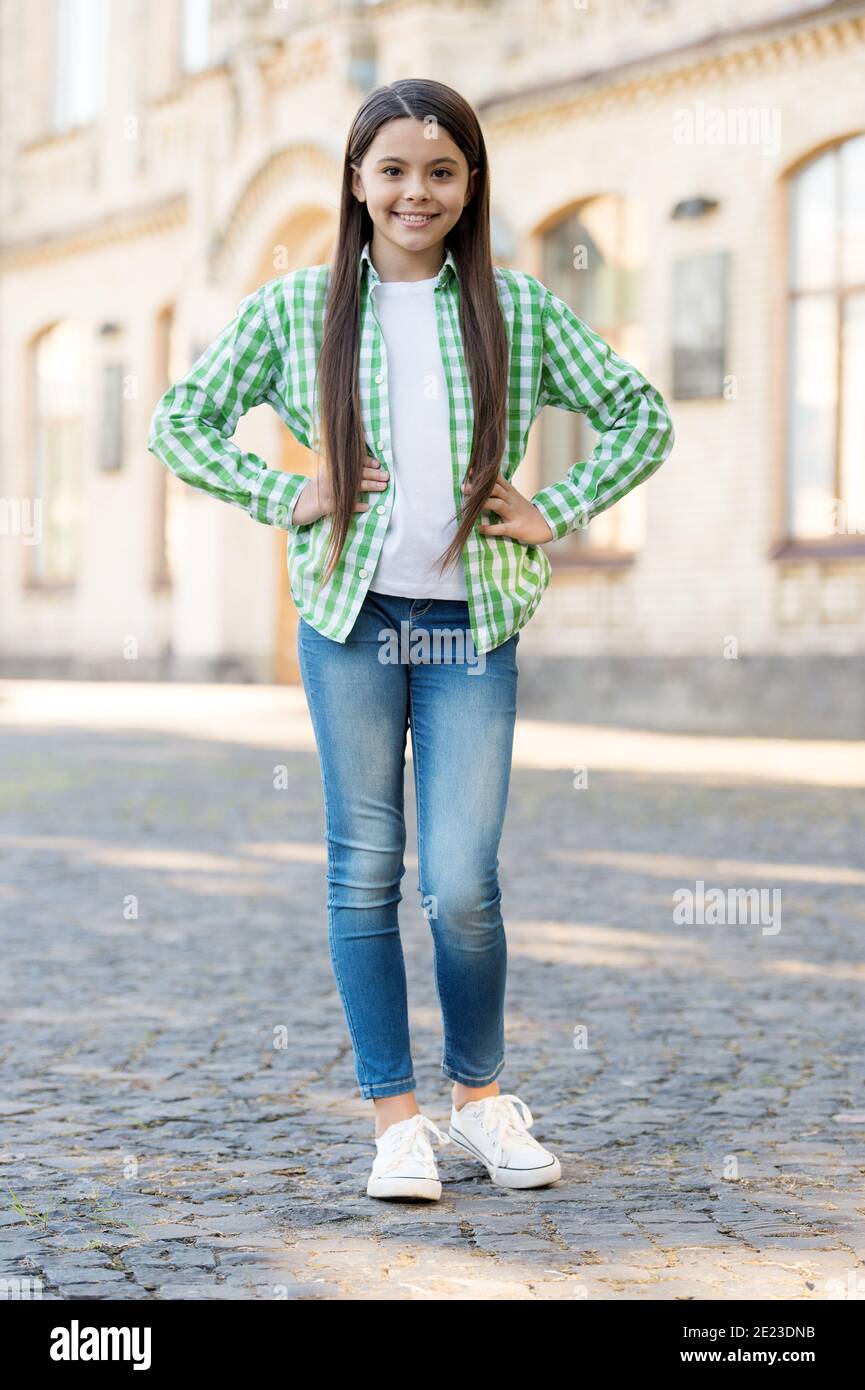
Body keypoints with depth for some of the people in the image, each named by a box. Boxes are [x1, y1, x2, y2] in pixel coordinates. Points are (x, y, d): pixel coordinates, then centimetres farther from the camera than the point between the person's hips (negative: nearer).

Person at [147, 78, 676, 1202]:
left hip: (472, 624, 0)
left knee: (462, 885, -6)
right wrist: (284, 498, -1)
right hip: (350, 615, 1)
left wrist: (557, 512, 2)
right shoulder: (298, 308, 5)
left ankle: (481, 1094, 18)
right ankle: (395, 1118, 14)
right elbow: (180, 423, 9)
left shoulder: (518, 309, 6)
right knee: (365, 872, 3)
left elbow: (641, 416, 13)